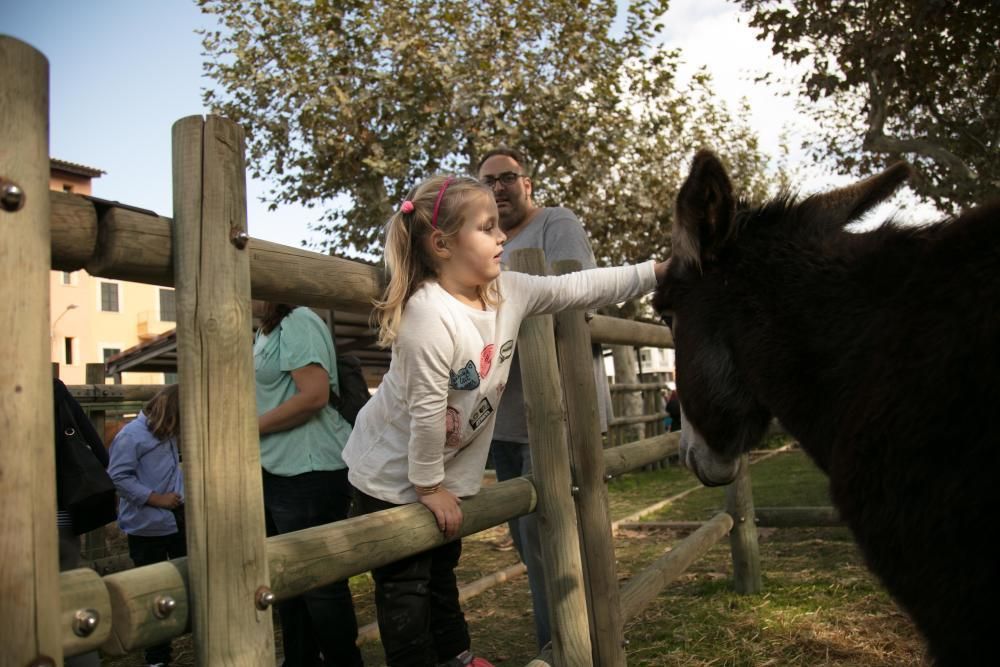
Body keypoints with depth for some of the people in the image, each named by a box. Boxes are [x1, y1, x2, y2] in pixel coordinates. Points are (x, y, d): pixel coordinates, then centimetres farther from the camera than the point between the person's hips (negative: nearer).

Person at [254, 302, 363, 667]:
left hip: (310, 472, -10)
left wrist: (252, 426, -16)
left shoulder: (298, 321, -13)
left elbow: (314, 395, -24)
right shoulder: (266, 331, 16)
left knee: (320, 582, 1)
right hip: (277, 471, 10)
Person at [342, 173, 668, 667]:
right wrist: (429, 485, -18)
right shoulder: (429, 316, -33)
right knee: (405, 584, 6)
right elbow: (426, 412, -27)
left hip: (447, 468, 8)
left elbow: (582, 288, -4)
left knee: (442, 567, 25)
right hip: (393, 474, -8)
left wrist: (658, 271, -6)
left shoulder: (510, 291, -9)